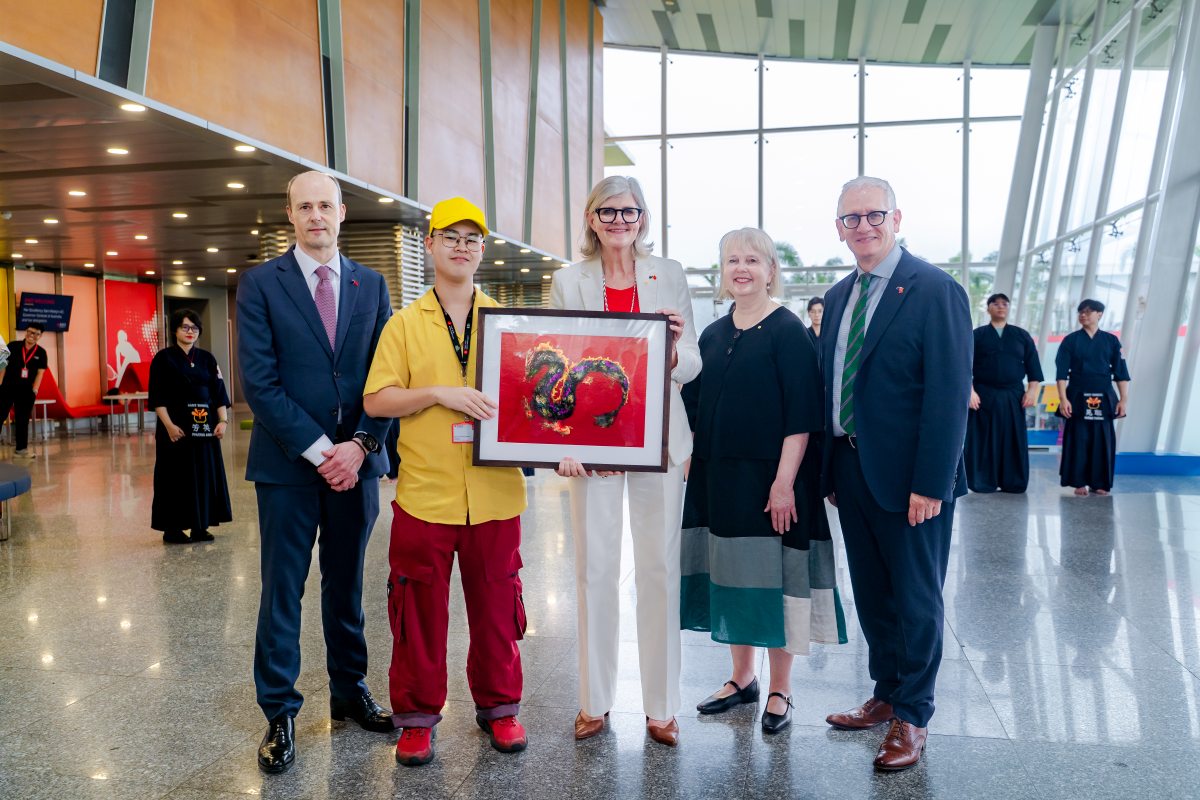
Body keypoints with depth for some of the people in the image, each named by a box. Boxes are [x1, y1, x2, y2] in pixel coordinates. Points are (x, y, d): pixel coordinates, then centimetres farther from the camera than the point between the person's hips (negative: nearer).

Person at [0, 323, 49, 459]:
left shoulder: (41, 352, 3)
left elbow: (40, 373, 2)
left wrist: (34, 390, -5)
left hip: (26, 390, 1)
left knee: (22, 420, 8)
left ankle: (21, 449, 14)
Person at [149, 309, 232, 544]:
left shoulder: (207, 359, 11)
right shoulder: (163, 358, -1)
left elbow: (219, 393, 8)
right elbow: (157, 398, -6)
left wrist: (223, 420, -4)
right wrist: (169, 425, -16)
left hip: (205, 426, 5)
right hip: (176, 427, -4)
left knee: (205, 473, 6)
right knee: (176, 475, 0)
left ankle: (199, 526, 16)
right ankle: (172, 528, 9)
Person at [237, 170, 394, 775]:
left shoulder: (371, 284, 8)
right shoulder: (261, 283, -1)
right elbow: (259, 382, -8)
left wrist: (360, 443, -10)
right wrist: (319, 449, -13)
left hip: (354, 460, 3)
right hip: (288, 463, -2)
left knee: (346, 584, 14)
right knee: (282, 590, 6)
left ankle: (350, 692, 29)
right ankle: (279, 713, 19)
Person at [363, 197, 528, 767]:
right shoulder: (405, 324, 5)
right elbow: (375, 400, -1)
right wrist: (438, 393, -15)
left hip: (494, 491, 1)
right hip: (425, 491, -1)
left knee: (496, 604, 11)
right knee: (420, 608, 7)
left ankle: (498, 708, 29)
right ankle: (417, 716, 24)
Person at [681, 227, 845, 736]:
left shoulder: (787, 330, -7)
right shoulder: (713, 334, 10)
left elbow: (802, 414, -13)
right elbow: (696, 407, 14)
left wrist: (784, 482, -19)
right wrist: (692, 464, 7)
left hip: (770, 478, -6)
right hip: (718, 477, 6)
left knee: (773, 575, 3)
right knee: (730, 573, 13)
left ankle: (780, 690, 20)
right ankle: (742, 678, 30)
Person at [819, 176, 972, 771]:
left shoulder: (935, 290, -11)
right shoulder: (838, 296, 11)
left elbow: (949, 395, -16)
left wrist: (930, 484, -19)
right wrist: (831, 469, 8)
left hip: (908, 478, -6)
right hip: (850, 469, 7)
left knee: (916, 601, 8)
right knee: (871, 594, 18)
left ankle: (912, 719, 24)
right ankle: (886, 695, 36)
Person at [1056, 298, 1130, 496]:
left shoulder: (1111, 341, 5)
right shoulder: (1071, 340, 1)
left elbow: (1121, 372, 5)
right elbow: (1061, 373, -4)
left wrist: (1123, 400, -1)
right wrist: (1063, 399, -12)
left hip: (1104, 399, 2)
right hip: (1078, 398, -2)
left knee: (1103, 441, 4)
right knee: (1078, 441, -1)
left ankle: (1099, 483, 14)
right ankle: (1079, 483, 8)